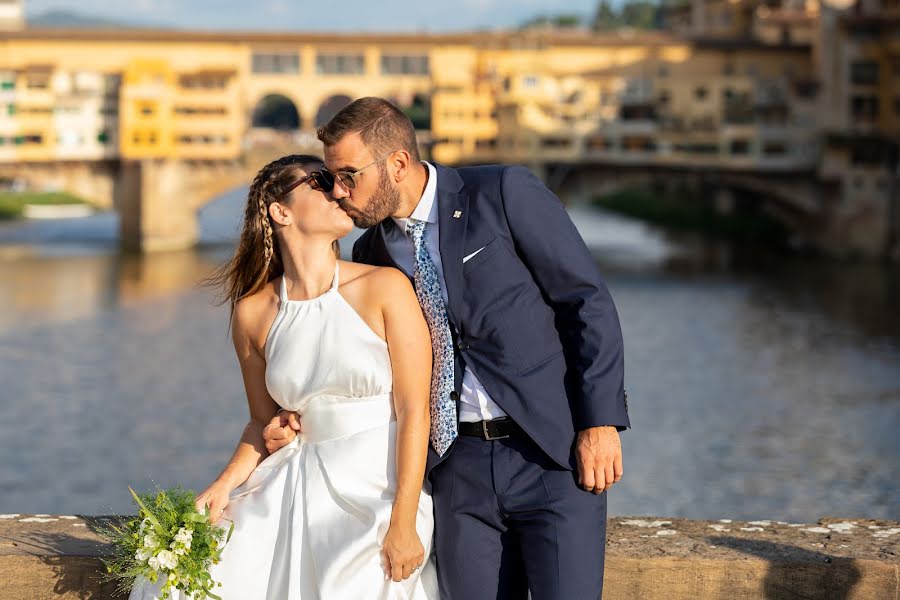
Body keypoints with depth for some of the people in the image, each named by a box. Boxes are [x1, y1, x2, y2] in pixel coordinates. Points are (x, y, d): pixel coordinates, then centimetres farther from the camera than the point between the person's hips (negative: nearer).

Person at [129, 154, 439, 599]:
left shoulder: (385, 287, -5)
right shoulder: (253, 313, 5)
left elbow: (414, 410, -7)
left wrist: (403, 522, -14)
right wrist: (225, 483, -3)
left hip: (384, 491, -3)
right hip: (305, 491, 3)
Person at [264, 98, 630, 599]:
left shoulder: (505, 195, -7)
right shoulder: (372, 254, 9)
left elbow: (588, 301, -6)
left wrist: (601, 422, -12)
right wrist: (303, 421, 4)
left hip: (554, 452, -5)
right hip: (460, 467, 5)